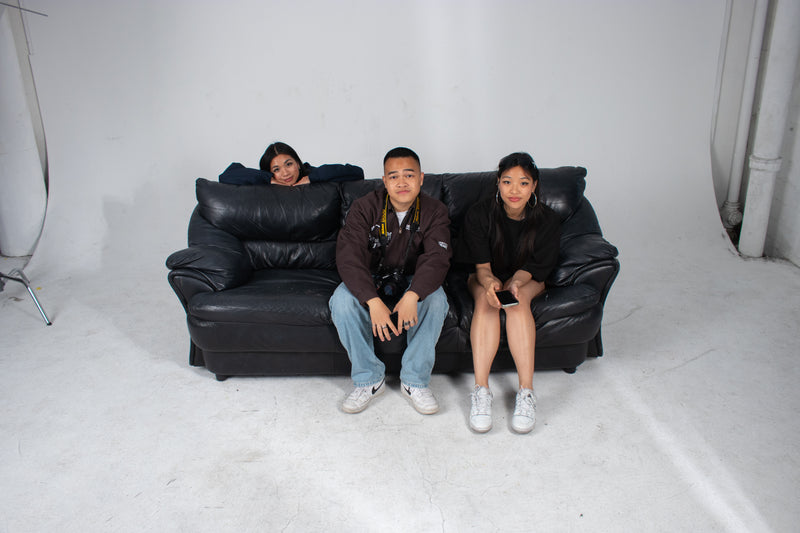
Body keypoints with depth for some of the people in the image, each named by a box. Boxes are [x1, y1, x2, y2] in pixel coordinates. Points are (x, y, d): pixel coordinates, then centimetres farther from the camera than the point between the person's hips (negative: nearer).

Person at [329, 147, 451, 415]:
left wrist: (412, 296, -44)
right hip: (369, 282, 0)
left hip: (412, 281, 0)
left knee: (436, 300, -31)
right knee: (342, 300, -30)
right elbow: (348, 257, -25)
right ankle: (369, 378, -12)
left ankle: (415, 380, -14)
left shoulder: (435, 211, -10)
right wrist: (374, 302, -41)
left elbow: (436, 258, -24)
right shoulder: (364, 208, -14)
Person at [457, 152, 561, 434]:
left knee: (518, 300, -33)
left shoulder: (547, 220, -15)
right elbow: (482, 265, -18)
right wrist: (489, 283, -41)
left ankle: (526, 392, -36)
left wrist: (514, 283, -37)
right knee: (486, 299, -33)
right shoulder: (479, 215, -17)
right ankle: (481, 391, -38)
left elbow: (532, 268, -14)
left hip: (527, 280, 0)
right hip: (486, 277, 0)